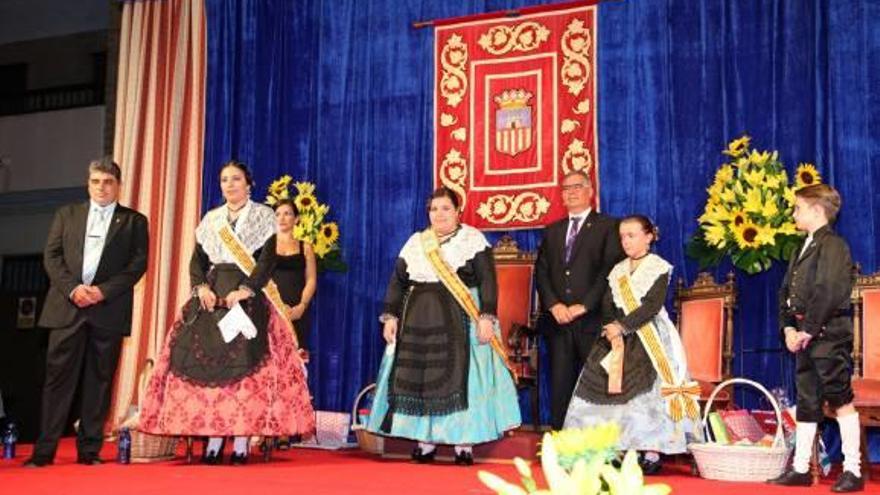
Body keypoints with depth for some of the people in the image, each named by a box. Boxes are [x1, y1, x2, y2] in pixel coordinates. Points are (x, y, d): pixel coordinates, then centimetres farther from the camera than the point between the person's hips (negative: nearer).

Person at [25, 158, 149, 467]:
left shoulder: (134, 221, 10)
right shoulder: (66, 214, 16)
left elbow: (138, 263, 0)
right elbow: (51, 256, 7)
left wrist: (103, 290, -12)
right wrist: (72, 288, -9)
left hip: (109, 311, -1)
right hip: (67, 308, 1)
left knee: (99, 381, 2)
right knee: (58, 378, 0)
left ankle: (89, 450, 9)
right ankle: (44, 450, 4)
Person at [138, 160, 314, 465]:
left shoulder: (264, 216, 5)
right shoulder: (211, 219, 16)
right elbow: (197, 260, 11)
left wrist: (245, 290, -19)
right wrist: (201, 287, -8)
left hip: (249, 297, -4)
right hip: (211, 297, 4)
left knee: (245, 364, -11)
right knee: (206, 360, -4)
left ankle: (242, 441, -8)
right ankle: (213, 439, 1)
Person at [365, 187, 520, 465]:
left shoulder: (473, 239, 1)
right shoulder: (415, 242, 12)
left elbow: (487, 281, -6)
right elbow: (397, 282, 13)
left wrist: (486, 317, -17)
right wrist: (390, 316, 3)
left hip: (460, 321, -4)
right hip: (418, 321, 4)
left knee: (460, 377, -6)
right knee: (418, 377, 2)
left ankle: (464, 443, 1)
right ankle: (425, 441, 10)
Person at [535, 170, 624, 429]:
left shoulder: (607, 227, 3)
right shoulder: (552, 231, 19)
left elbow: (610, 270, -7)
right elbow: (541, 271, 12)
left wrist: (583, 306, -13)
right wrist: (553, 305, -5)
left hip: (592, 320, -4)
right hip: (558, 321, 4)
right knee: (560, 385, 4)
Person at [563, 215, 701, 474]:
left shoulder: (659, 268, -2)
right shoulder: (617, 271, 16)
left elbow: (652, 306, -13)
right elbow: (607, 304, 8)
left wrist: (622, 326, -18)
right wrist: (612, 330, -10)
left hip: (650, 339, -5)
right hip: (619, 337, 6)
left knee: (648, 390, -14)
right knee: (611, 385, -3)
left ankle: (652, 454, -11)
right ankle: (618, 450, 1)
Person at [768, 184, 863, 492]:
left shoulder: (832, 245, -9)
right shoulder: (802, 249, 18)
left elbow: (828, 293, -19)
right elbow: (786, 290, 15)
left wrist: (808, 330, -17)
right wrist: (788, 328, 2)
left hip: (828, 335, -9)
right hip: (805, 336, 9)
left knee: (840, 400, -5)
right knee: (806, 403, 12)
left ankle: (853, 470, 1)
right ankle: (800, 469, 18)